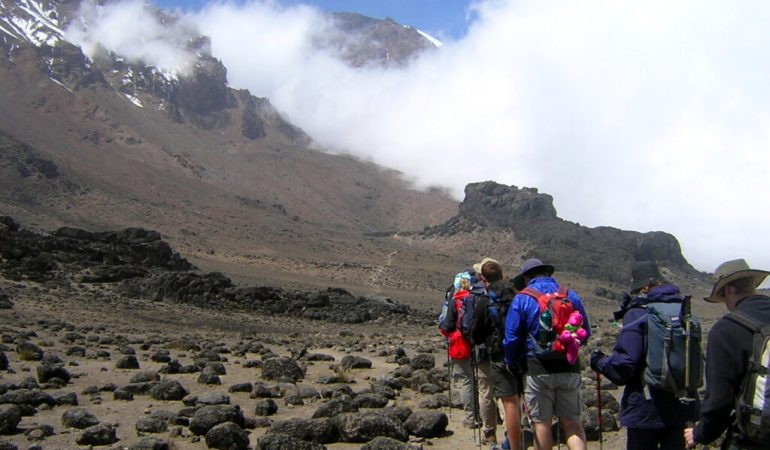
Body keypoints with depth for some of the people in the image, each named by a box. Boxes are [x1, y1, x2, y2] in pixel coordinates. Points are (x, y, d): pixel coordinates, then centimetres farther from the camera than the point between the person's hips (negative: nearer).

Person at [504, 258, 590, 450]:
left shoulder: (522, 299, -5)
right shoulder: (571, 295, 4)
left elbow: (511, 338, -6)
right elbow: (586, 332, 9)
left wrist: (512, 364, 10)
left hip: (539, 369, -3)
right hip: (569, 367, 3)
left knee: (542, 422, 9)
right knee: (572, 422, 9)